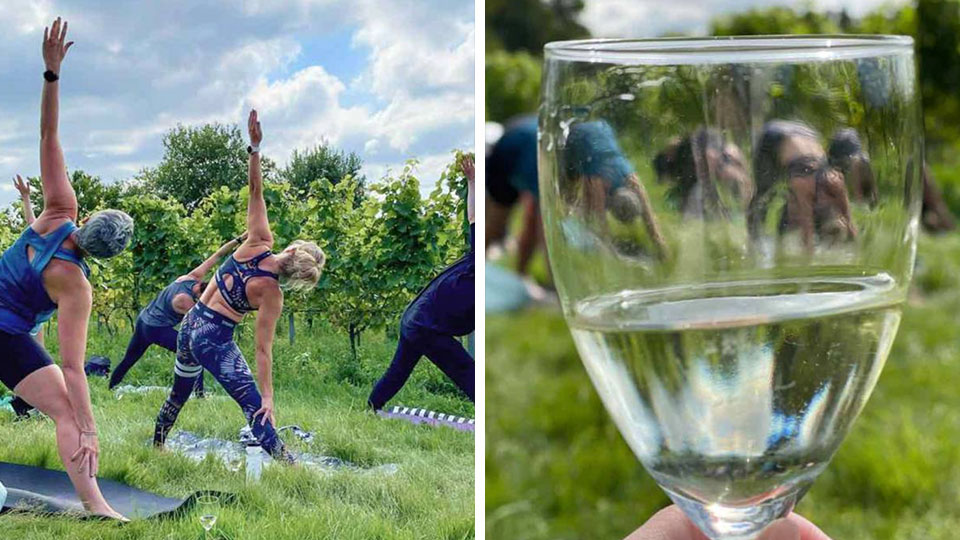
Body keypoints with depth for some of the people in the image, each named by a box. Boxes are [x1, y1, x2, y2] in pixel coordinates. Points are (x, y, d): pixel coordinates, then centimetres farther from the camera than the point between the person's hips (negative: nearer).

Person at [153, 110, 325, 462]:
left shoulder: (258, 244, -8)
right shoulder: (271, 294, -17)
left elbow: (256, 190, -10)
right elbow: (263, 349, -19)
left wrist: (255, 147, -9)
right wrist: (268, 395, -19)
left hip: (190, 323, 7)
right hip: (216, 338, -7)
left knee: (179, 393, 25)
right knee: (253, 404, -11)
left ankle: (157, 444, 42)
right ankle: (286, 463, -21)